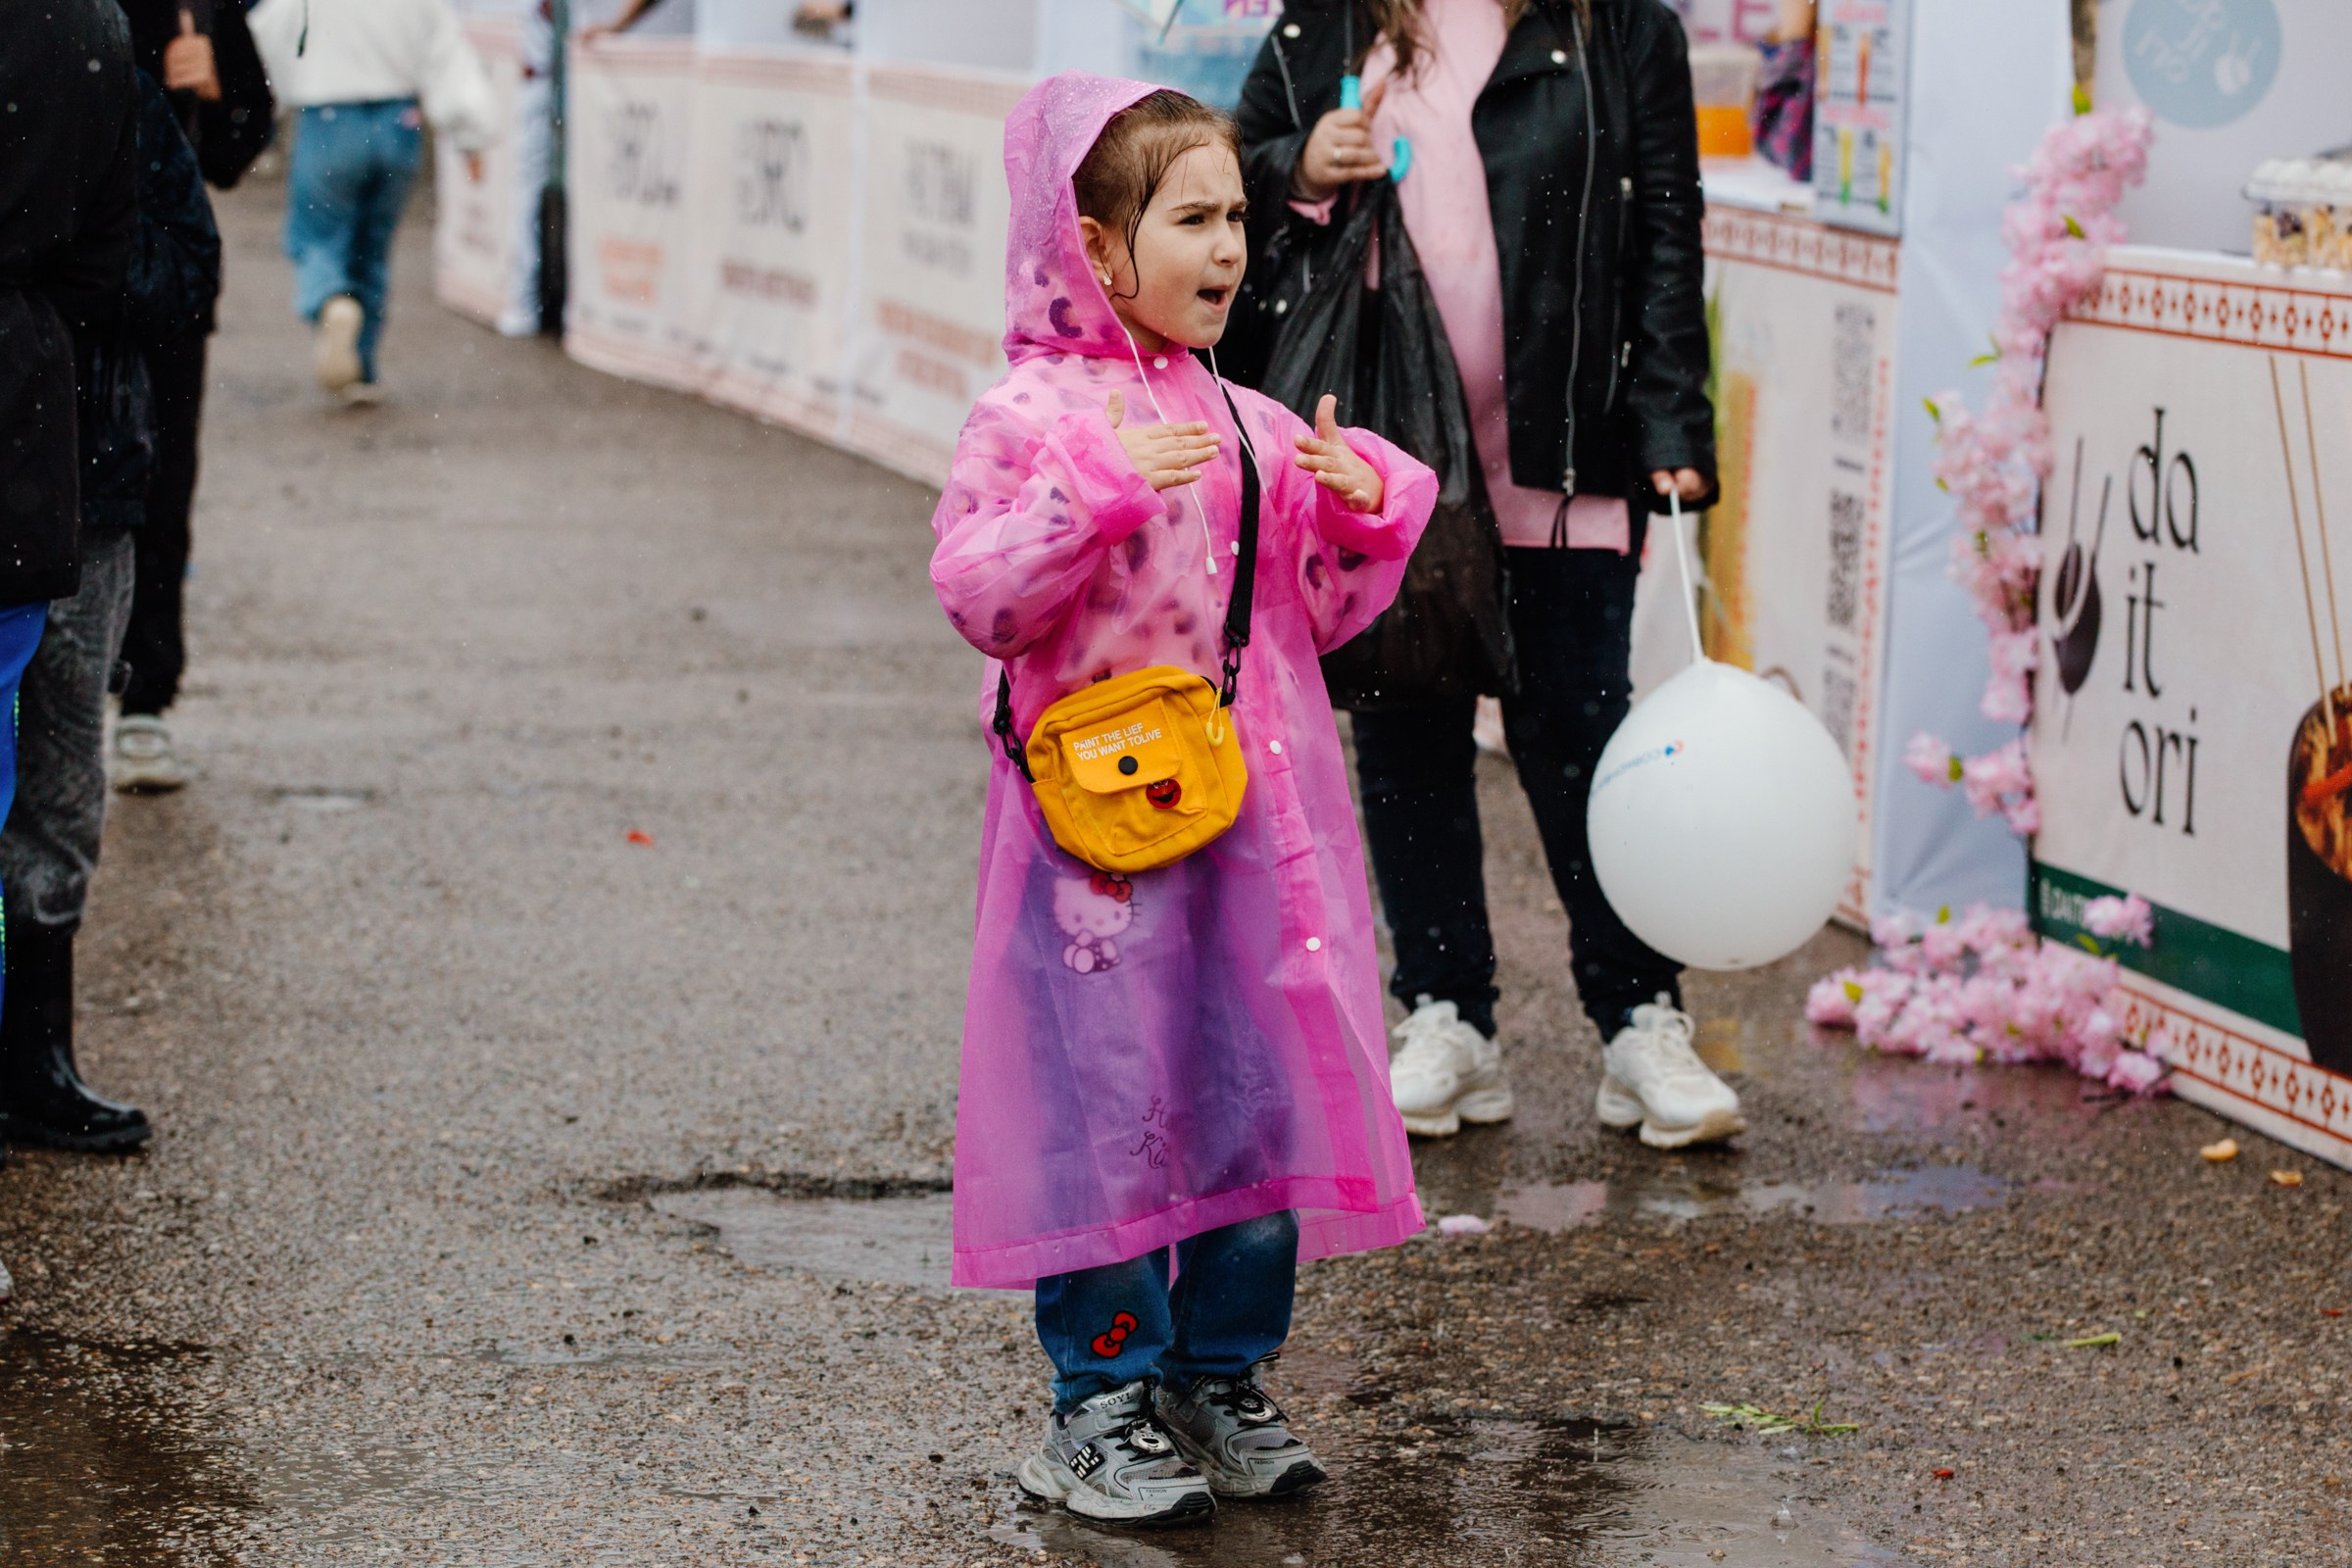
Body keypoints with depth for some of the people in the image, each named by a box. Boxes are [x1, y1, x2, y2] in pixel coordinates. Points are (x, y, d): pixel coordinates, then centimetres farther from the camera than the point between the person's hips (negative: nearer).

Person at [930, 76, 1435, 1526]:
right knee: (1109, 1097, -2)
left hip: (1258, 811, 6)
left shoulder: (1254, 426, 11)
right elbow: (981, 598, -15)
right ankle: (1105, 1397, 11)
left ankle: (1225, 1377, 23)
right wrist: (1103, 499, -25)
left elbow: (1323, 612, 17)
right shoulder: (1033, 415, -6)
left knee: (1266, 1091, 8)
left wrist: (1362, 508, 0)